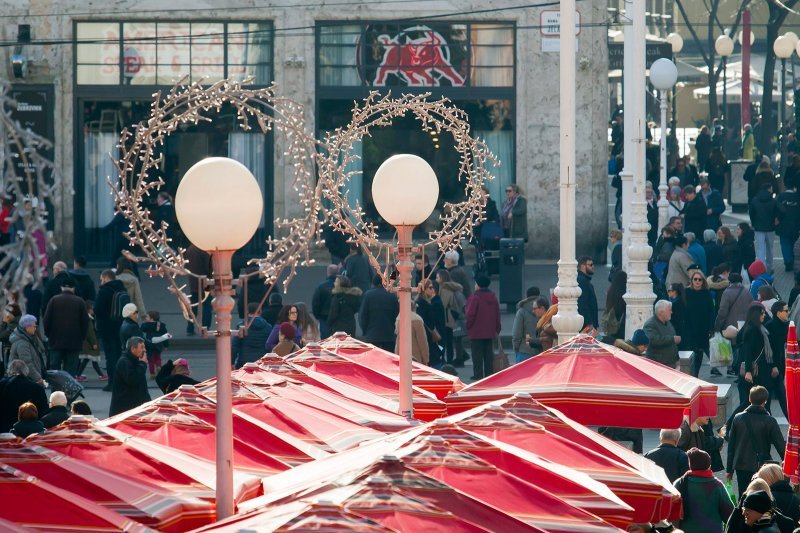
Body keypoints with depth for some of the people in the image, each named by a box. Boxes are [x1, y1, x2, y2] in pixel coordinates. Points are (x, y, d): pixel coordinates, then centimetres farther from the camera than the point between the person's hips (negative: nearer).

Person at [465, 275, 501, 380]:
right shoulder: (493, 298, 7)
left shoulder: (475, 297, -14)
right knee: (489, 354, 11)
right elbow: (497, 315, 10)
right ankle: (489, 373, 12)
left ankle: (478, 374, -4)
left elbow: (470, 314, -16)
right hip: (490, 332, 6)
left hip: (477, 332, -6)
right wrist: (497, 328, 17)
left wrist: (468, 327, -2)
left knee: (477, 355, -2)